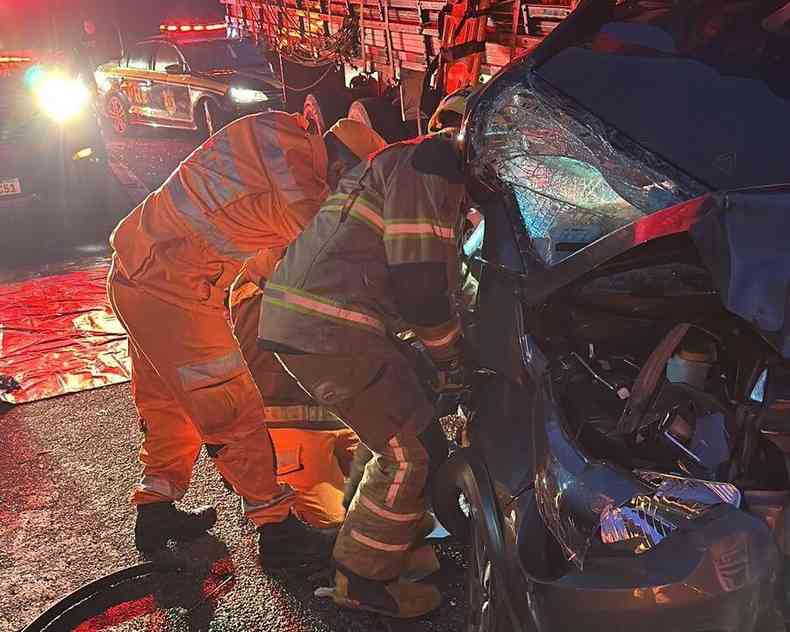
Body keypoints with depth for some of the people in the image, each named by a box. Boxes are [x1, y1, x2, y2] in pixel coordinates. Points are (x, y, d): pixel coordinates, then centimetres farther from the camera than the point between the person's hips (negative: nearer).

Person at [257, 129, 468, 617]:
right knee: (413, 454, -1)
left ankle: (391, 545, 37)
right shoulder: (432, 163, -9)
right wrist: (452, 354, 0)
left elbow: (397, 273, 30)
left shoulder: (402, 161, 25)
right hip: (329, 331, -11)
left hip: (297, 318, 11)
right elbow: (419, 281, -17)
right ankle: (364, 580, 14)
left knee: (397, 442, 21)